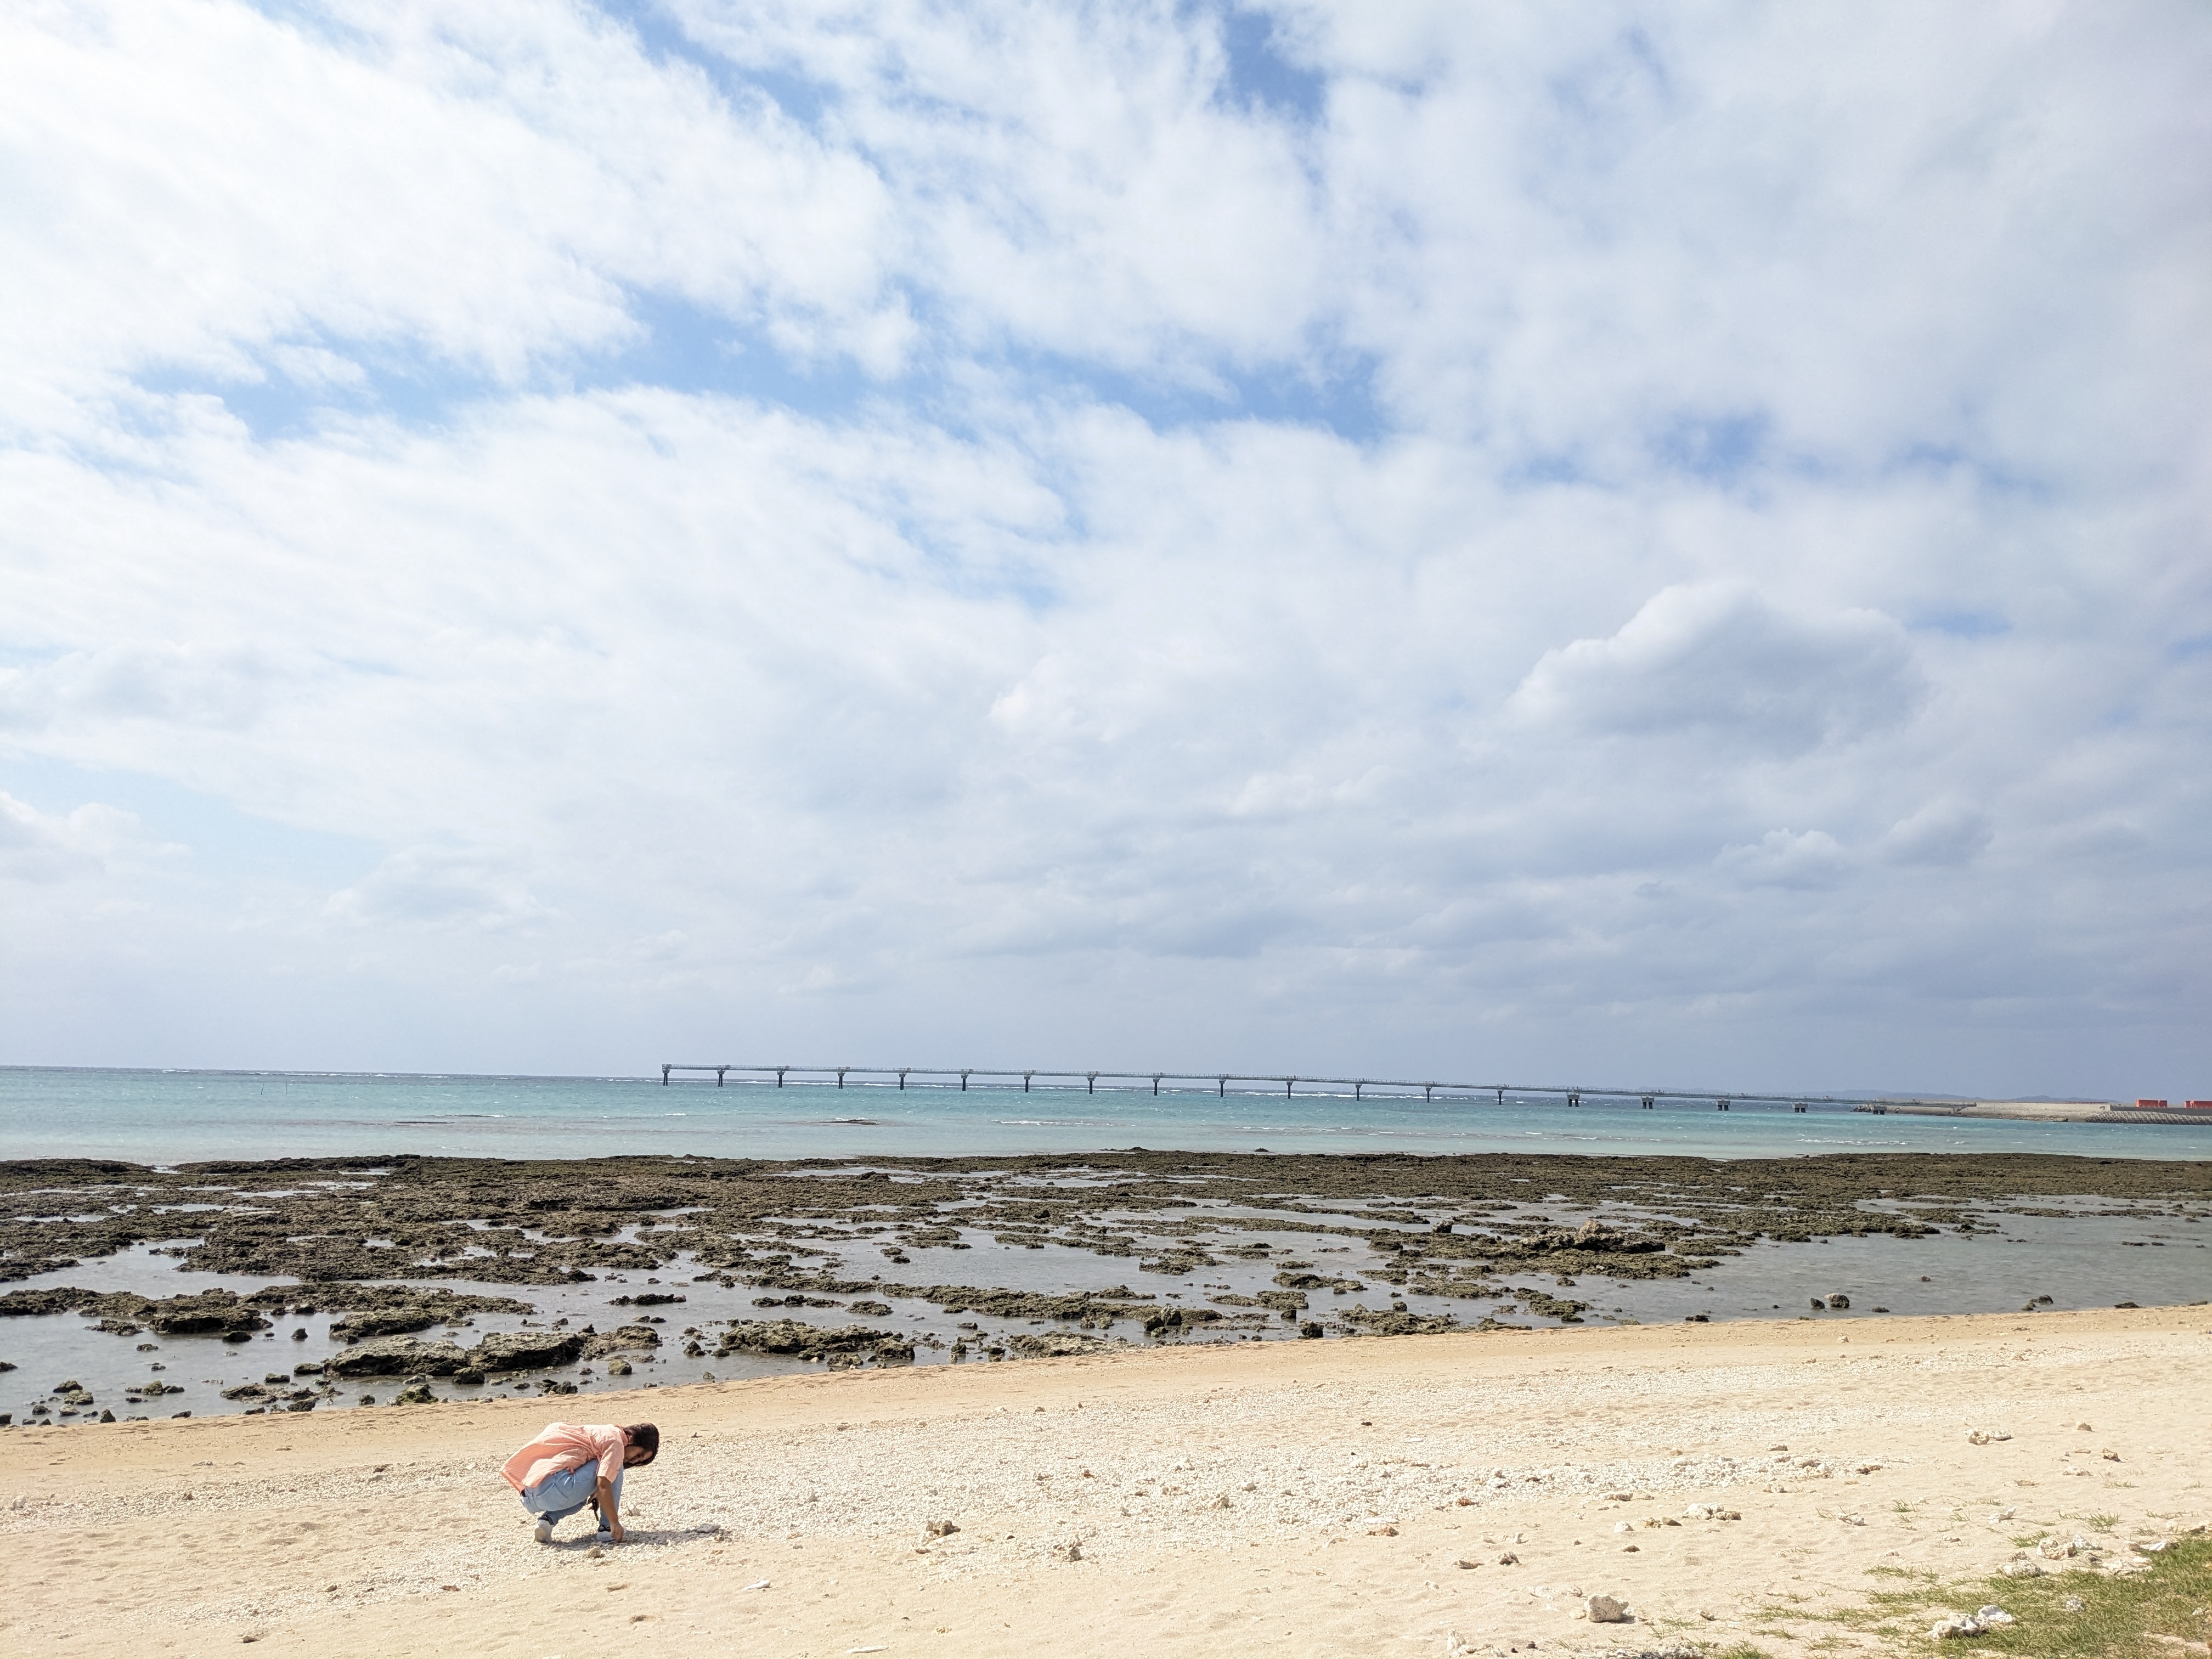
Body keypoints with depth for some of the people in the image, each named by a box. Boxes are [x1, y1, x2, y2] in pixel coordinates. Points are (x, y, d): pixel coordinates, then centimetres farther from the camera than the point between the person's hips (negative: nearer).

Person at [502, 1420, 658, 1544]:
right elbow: (603, 1485, -12)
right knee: (613, 1468, 3)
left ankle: (548, 1518, 10)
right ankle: (607, 1529, 1)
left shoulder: (602, 1432, 24)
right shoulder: (615, 1442, -2)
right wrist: (614, 1523, -7)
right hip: (553, 1489, -9)